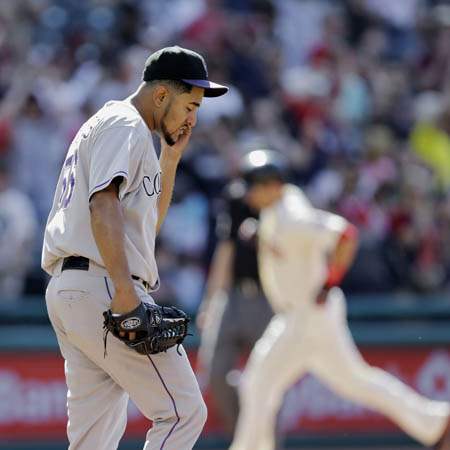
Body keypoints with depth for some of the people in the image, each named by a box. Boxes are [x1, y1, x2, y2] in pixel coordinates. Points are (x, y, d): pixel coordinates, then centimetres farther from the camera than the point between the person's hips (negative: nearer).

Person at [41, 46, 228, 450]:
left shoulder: (98, 127, 28)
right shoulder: (125, 125, -5)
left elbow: (148, 223, 32)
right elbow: (103, 205, -21)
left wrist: (170, 159, 23)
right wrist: (125, 291, -30)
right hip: (102, 287, -10)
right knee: (183, 412, -10)